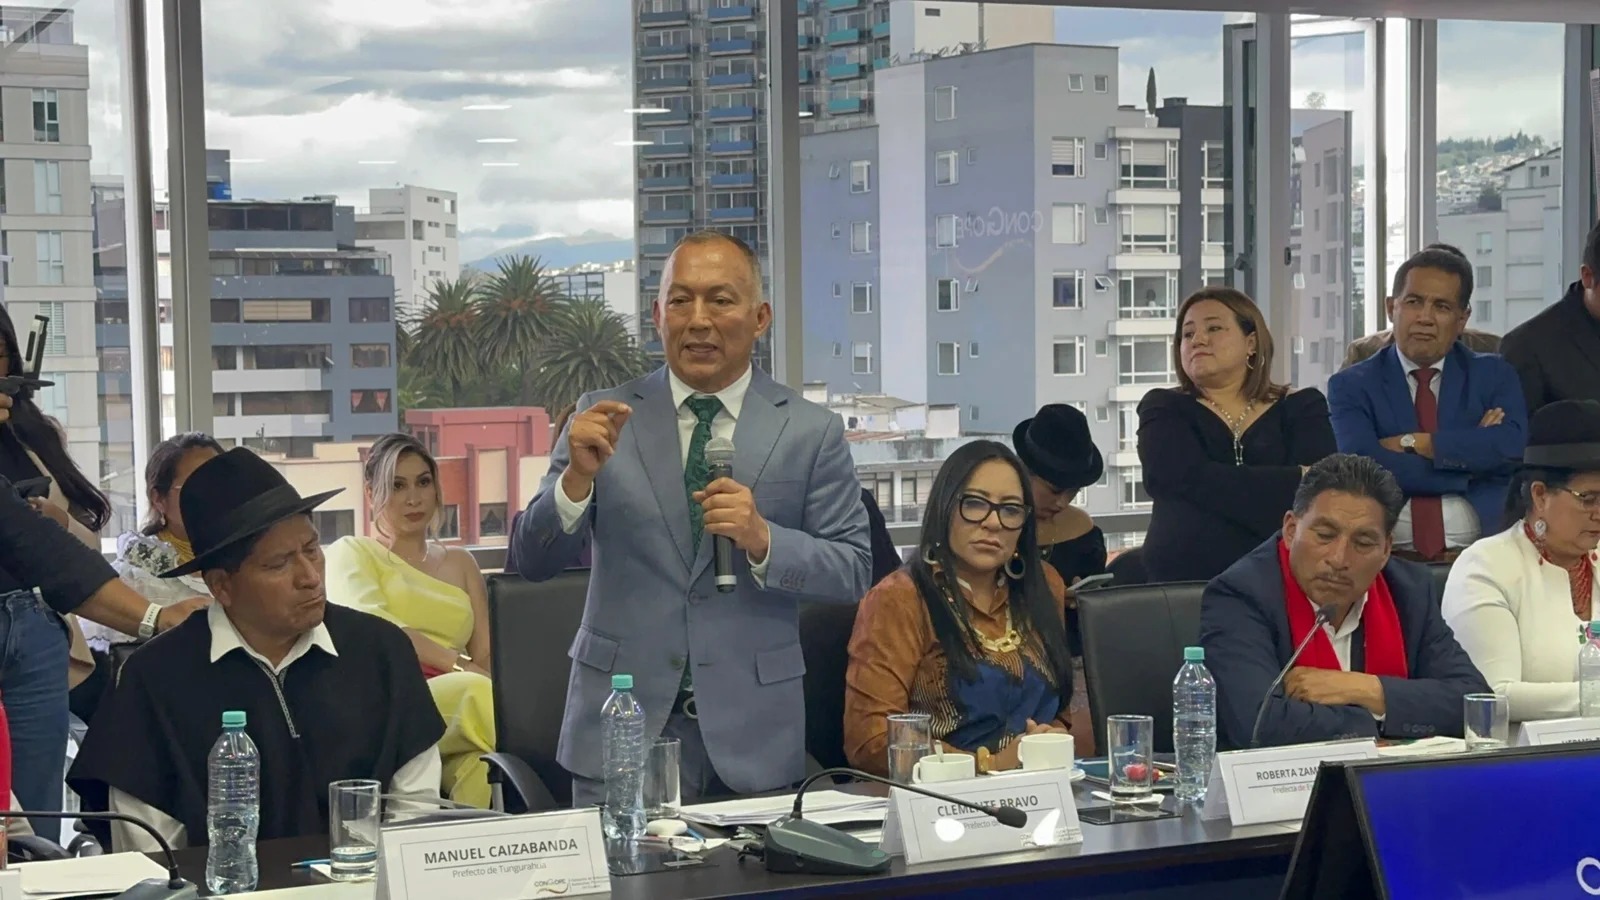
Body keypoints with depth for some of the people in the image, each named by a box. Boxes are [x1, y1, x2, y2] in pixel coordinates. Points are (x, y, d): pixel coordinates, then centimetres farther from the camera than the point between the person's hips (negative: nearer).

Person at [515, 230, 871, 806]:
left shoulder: (812, 432, 3)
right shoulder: (606, 417, 4)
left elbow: (853, 573, 0)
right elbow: (533, 562, 0)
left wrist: (763, 539, -17)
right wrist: (578, 476, -18)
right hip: (621, 722, 0)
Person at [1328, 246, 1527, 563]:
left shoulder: (1494, 376, 13)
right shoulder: (1351, 386, 8)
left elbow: (1514, 448, -6)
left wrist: (1411, 442, -7)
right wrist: (1473, 463, -6)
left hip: (1480, 554, 1)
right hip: (1389, 559, -1)